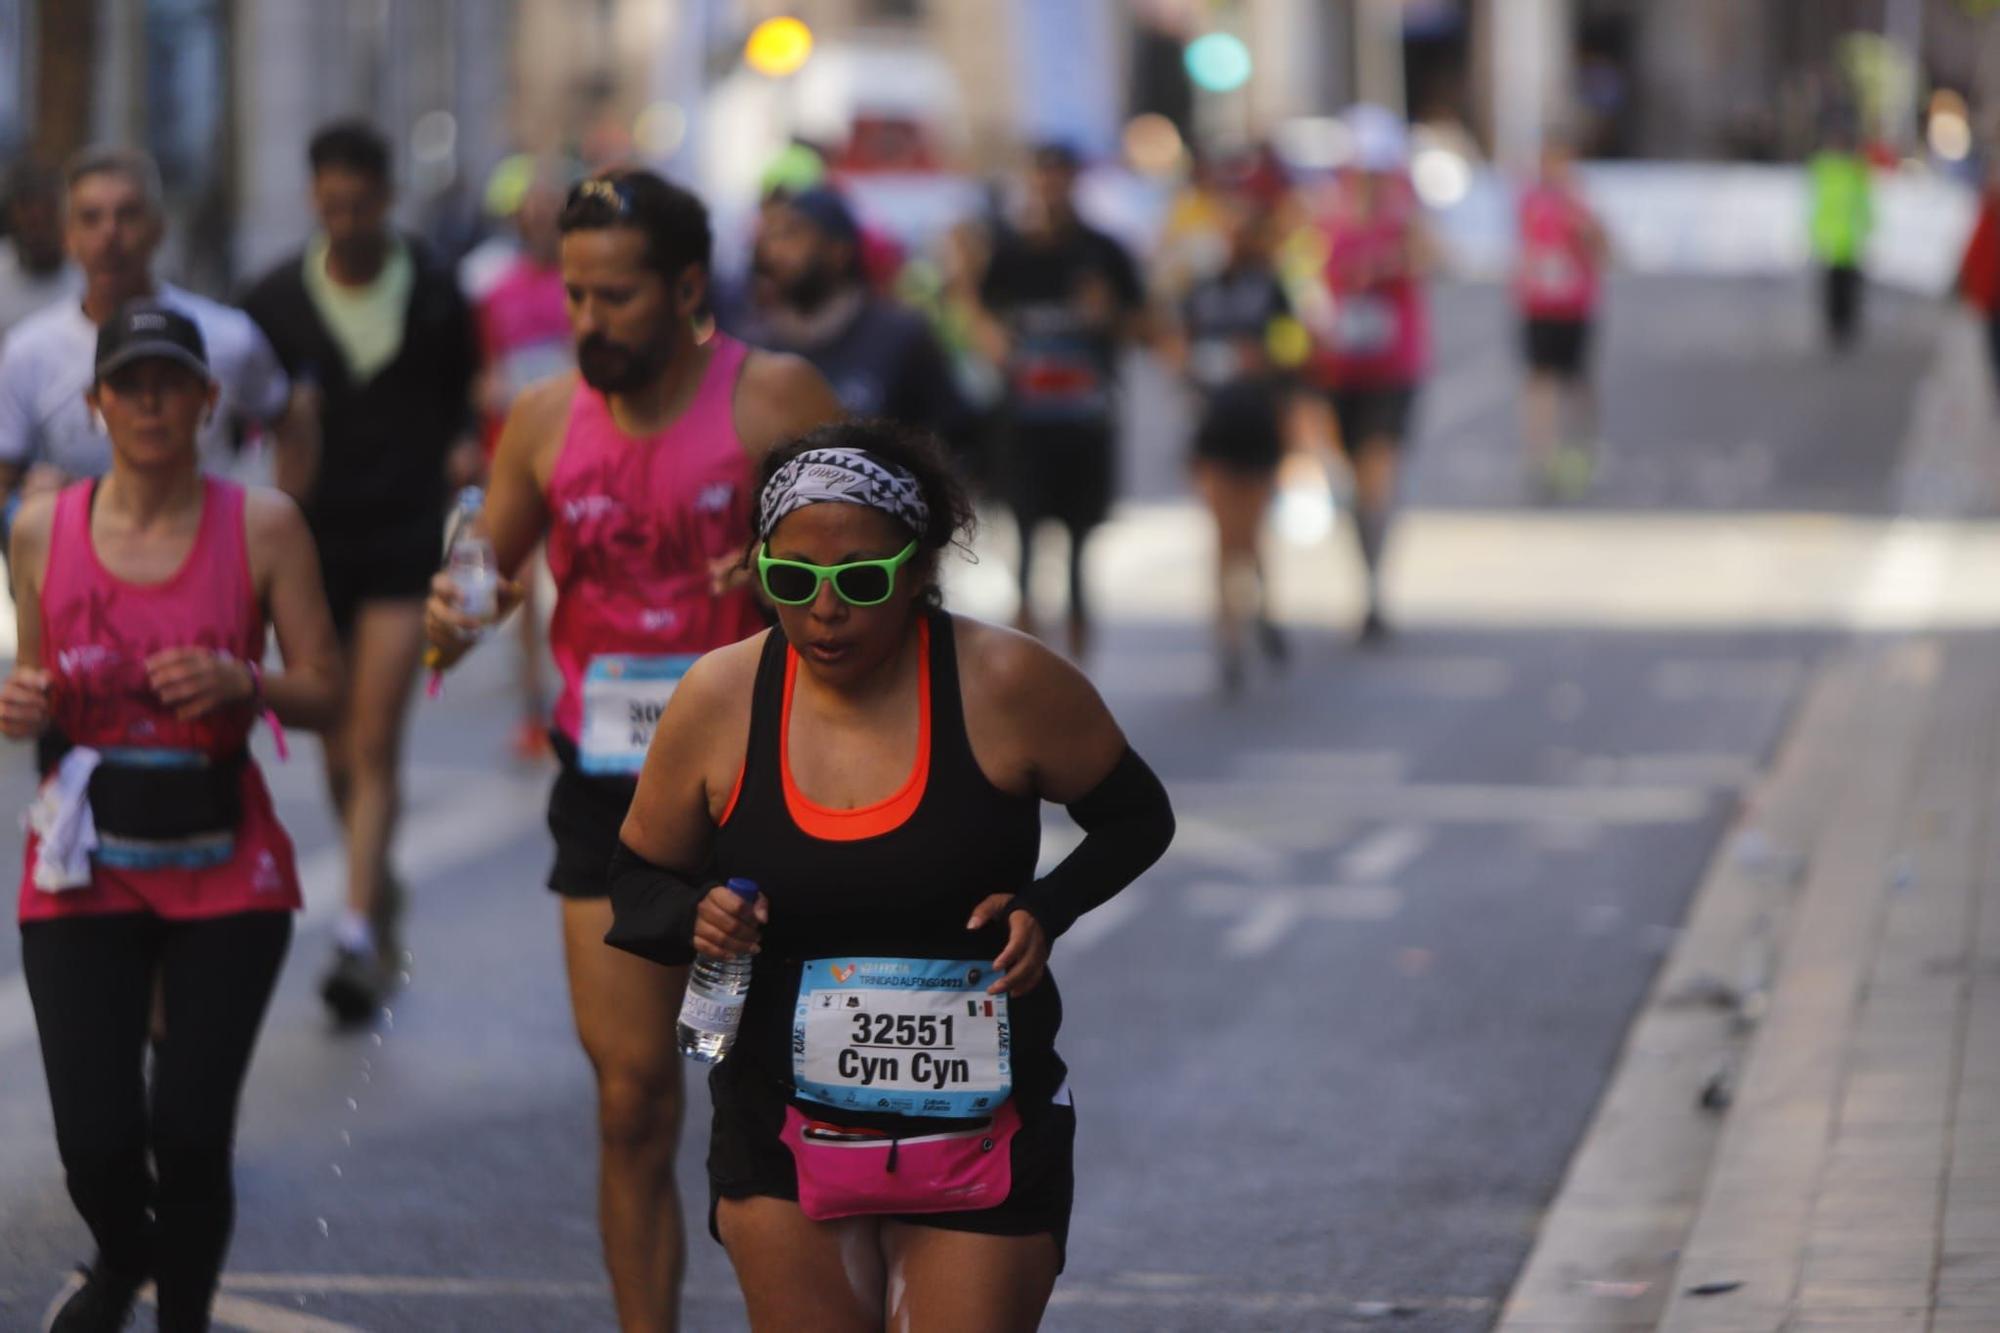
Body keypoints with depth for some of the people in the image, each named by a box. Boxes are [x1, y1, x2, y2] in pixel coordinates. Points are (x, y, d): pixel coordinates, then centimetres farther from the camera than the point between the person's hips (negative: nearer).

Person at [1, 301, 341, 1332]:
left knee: (190, 1131, -8)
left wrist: (242, 683, -20)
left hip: (224, 868, -1)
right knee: (94, 1138, -6)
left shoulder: (262, 526, -2)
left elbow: (324, 694, -1)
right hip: (85, 862, 1)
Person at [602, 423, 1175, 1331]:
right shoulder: (717, 699, -4)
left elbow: (1138, 816, 5)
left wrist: (1044, 908, -13)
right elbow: (639, 882, 9)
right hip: (785, 1140, 2)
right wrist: (695, 920, -15)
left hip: (980, 1137, -2)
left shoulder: (1005, 684, -9)